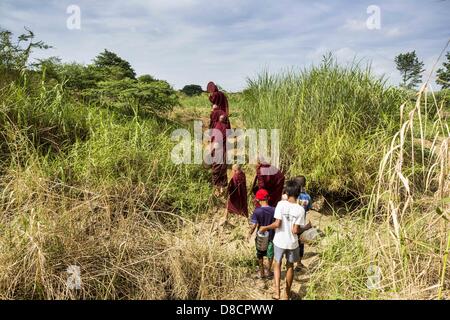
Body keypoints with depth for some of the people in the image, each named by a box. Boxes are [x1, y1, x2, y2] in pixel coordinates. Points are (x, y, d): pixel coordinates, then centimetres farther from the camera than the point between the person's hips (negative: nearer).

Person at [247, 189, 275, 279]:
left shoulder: (257, 211, -21)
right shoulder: (274, 210, -16)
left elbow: (253, 226, -21)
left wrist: (249, 235, -5)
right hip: (271, 236, 1)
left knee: (260, 255, 21)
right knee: (270, 254, 23)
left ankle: (262, 273, 32)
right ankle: (268, 271, 37)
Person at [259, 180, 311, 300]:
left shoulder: (281, 204, -16)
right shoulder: (300, 209, -14)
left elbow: (277, 224, -19)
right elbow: (295, 230, -16)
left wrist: (265, 228, -2)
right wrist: (306, 227, 2)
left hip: (279, 241, 0)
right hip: (292, 243, 1)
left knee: (277, 264, 21)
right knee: (290, 266, 21)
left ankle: (277, 291, 9)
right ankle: (288, 293, 35)